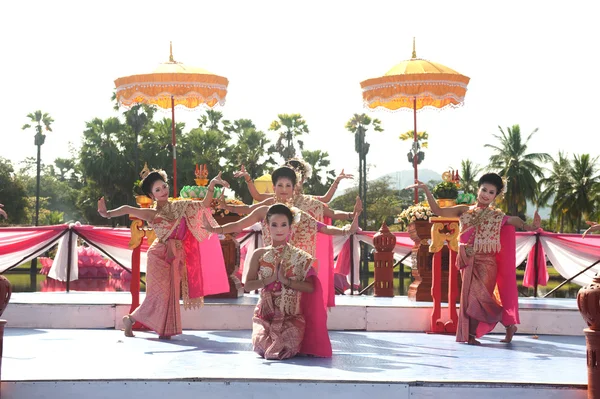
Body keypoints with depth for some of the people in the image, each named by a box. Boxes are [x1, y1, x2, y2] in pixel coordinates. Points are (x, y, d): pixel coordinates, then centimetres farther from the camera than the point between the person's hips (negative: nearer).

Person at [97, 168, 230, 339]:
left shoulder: (179, 206, 8)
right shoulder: (152, 214, -6)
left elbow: (204, 205, 7)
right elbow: (127, 209, -18)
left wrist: (211, 186, -5)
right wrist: (108, 213, -35)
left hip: (176, 257, 5)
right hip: (160, 255, -5)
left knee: (171, 294, 4)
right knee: (159, 294, -10)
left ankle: (164, 330, 14)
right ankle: (130, 319, 6)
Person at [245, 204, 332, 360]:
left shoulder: (299, 256, 2)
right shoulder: (259, 254, 5)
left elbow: (310, 287, -6)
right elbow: (248, 285, 0)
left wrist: (286, 281, -18)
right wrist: (270, 279, -14)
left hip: (292, 315, -1)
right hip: (265, 313, 1)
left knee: (287, 348, -27)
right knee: (262, 344, -27)